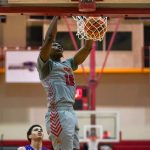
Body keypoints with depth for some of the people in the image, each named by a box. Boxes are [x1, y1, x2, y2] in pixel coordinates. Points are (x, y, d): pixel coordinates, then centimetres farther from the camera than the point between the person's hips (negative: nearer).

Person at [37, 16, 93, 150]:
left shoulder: (68, 64, 26)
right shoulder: (45, 65, 4)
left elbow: (87, 48, 23)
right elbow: (49, 39, -10)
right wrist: (56, 16, -2)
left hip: (71, 113, 9)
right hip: (58, 114, -9)